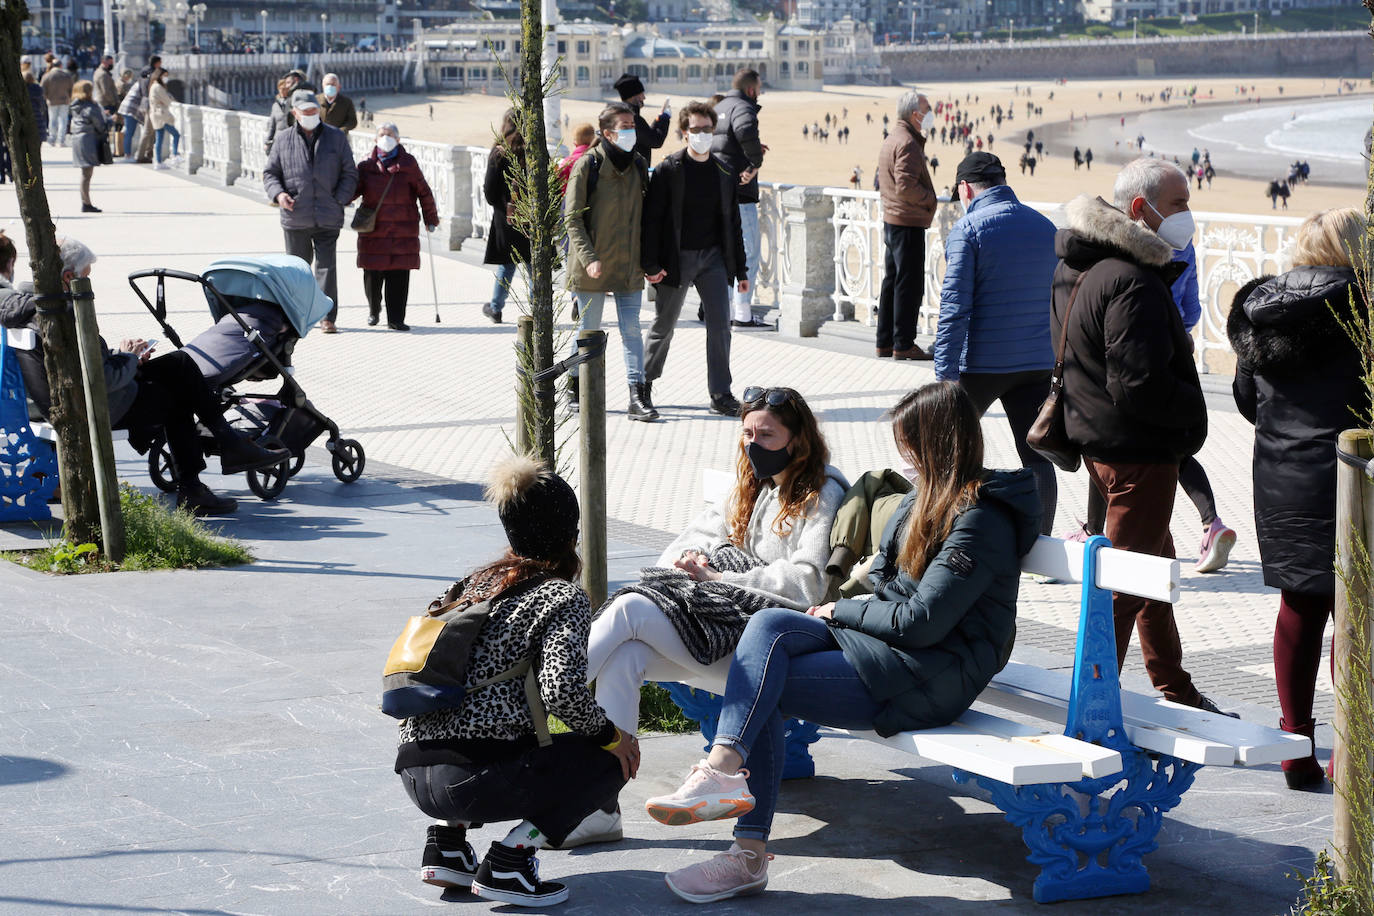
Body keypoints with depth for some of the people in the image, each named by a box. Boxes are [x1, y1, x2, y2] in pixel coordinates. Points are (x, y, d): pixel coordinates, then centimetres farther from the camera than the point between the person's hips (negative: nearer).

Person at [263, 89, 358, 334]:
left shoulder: (336, 137, 7)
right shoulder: (283, 141, 8)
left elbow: (349, 173, 9)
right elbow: (269, 173, 13)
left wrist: (340, 200, -4)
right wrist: (278, 194, -7)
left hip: (328, 219, -1)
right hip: (295, 218, 1)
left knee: (327, 267, -5)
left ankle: (327, 317, -4)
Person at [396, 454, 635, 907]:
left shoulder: (476, 582, 19)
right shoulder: (564, 597, -1)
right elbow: (562, 690, -17)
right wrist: (611, 734, 0)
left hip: (412, 770, 8)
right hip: (470, 777, -7)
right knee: (613, 759, 10)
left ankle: (446, 837, 15)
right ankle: (509, 859, -3)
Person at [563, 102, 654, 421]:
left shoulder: (638, 165, 8)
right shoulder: (587, 165, -8)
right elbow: (573, 217, -9)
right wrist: (588, 258, -18)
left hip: (629, 265, 4)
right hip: (593, 266, -4)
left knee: (632, 330, -1)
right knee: (589, 329, 6)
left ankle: (637, 397, -3)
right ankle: (575, 388, 24)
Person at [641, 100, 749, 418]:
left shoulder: (724, 173, 9)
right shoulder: (668, 170, -4)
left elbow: (732, 223, 14)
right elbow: (652, 218, -7)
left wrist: (741, 269, 12)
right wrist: (651, 264, -14)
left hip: (713, 256, 3)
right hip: (676, 258, -3)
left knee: (720, 325, -6)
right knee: (664, 326, 7)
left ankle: (720, 394, -1)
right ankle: (644, 383, 27)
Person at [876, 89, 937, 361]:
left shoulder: (891, 140, 16)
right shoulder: (907, 144, -17)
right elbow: (906, 187, -25)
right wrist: (929, 198, -10)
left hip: (891, 221, 10)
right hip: (908, 223, -10)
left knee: (892, 282, 14)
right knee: (910, 285, -6)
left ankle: (885, 342, 19)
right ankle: (903, 344, -4)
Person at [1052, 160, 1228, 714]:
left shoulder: (1076, 267, 8)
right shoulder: (1132, 282, -25)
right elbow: (1139, 384, -29)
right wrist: (1193, 409, -13)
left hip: (1098, 440, 11)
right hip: (1138, 451, -11)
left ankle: (1176, 693, 35)